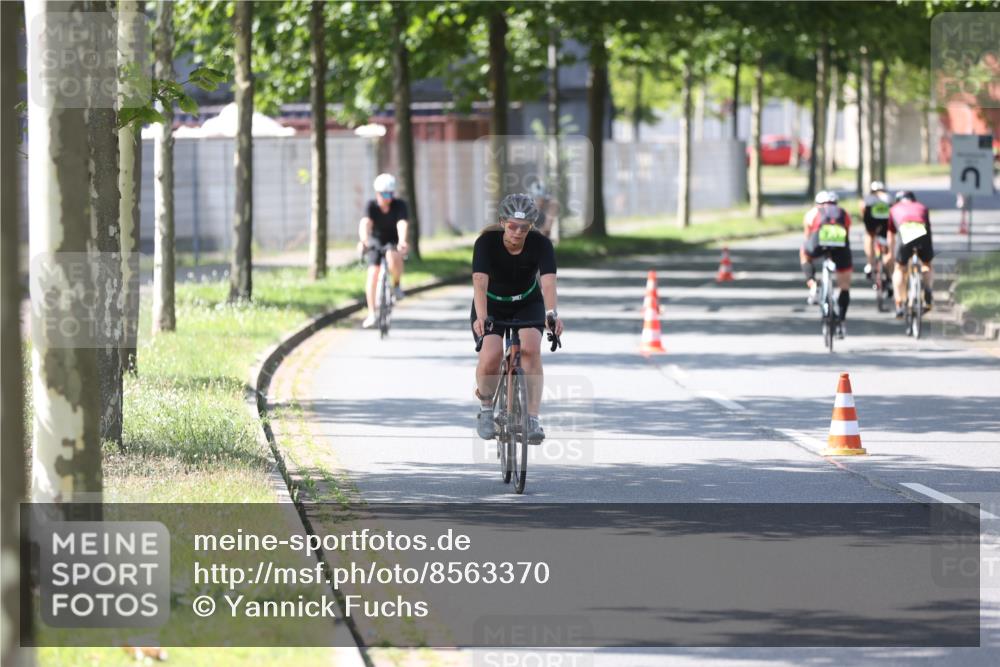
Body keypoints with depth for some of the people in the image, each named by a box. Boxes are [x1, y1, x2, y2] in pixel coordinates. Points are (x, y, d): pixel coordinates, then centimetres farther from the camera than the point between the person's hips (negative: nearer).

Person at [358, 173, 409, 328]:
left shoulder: (399, 205, -21)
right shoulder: (371, 205, -20)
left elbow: (402, 224, -37)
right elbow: (365, 223, -37)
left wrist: (402, 242, -57)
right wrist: (364, 241, -57)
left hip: (393, 242, -1)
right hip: (375, 242, 1)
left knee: (393, 257, -36)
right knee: (372, 273, -17)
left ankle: (397, 285, -7)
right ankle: (371, 314, -9)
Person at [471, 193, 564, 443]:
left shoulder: (540, 244, -24)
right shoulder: (486, 242, -27)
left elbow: (548, 281, -38)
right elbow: (480, 281, -39)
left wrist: (552, 313, -56)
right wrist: (481, 317, -55)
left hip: (528, 303, 1)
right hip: (491, 304, -1)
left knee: (531, 348, -27)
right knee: (491, 357, -24)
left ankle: (532, 419, -24)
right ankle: (486, 408, 6)